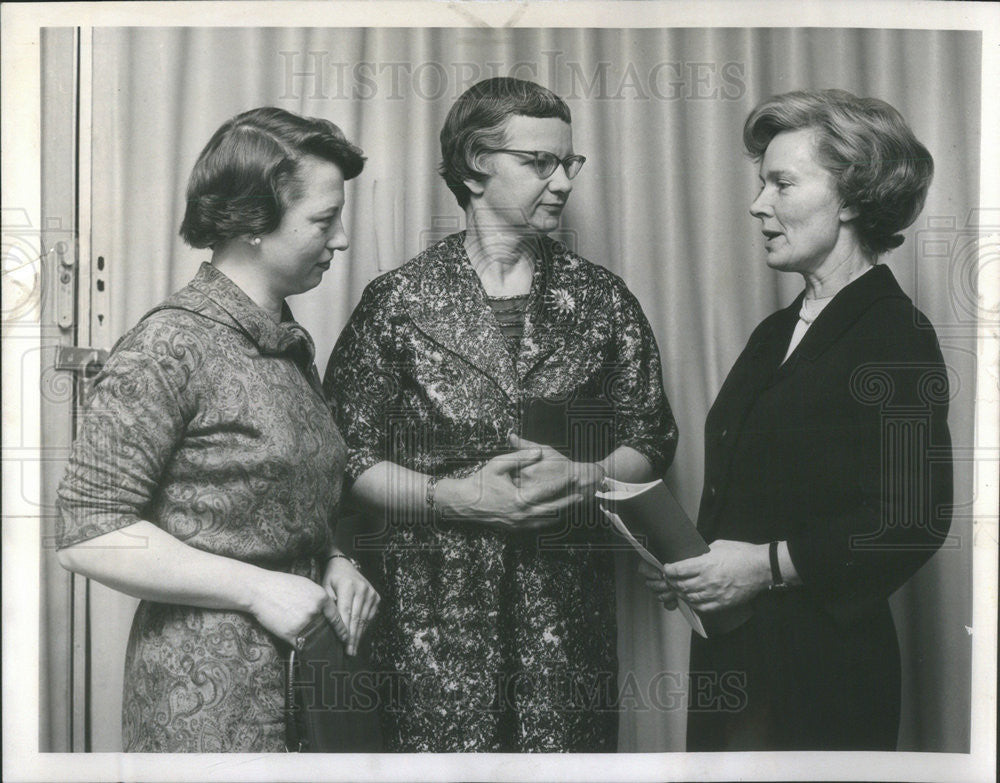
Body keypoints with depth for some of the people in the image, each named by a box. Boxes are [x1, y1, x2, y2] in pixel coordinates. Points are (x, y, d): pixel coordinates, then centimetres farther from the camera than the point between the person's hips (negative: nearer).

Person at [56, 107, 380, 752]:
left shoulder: (292, 343, 10)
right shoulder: (170, 346, -15)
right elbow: (90, 536, -18)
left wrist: (333, 562, 2)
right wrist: (258, 589, -18)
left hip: (306, 673, 8)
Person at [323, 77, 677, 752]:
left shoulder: (603, 300, 8)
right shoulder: (397, 302, 0)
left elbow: (651, 444, 11)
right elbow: (348, 458, -1)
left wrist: (582, 478, -8)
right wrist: (454, 497, -14)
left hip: (569, 611, 2)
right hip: (433, 611, -2)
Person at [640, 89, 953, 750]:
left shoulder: (897, 339, -11)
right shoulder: (774, 335, 14)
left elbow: (913, 522, -19)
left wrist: (770, 565, -19)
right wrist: (689, 563, 2)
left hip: (826, 667, -7)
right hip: (731, 650, 7)